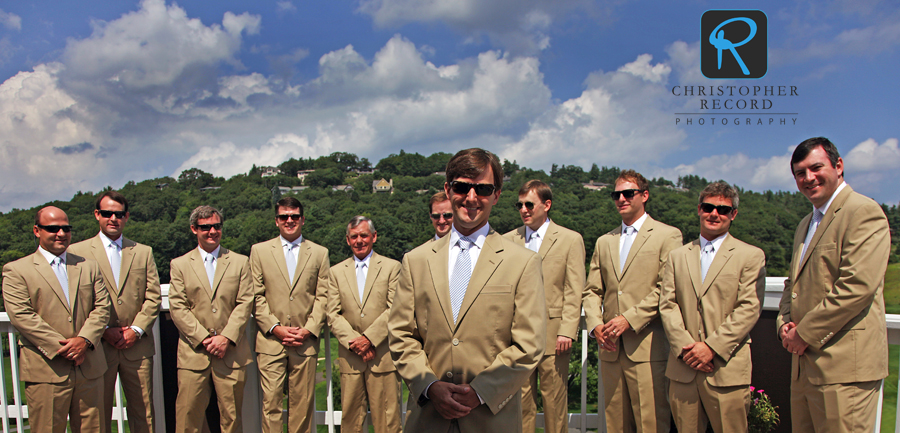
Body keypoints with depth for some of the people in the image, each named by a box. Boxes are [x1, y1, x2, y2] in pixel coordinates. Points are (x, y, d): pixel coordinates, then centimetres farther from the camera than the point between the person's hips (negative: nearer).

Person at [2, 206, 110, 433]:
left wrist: (84, 340, -11)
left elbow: (102, 307, 6)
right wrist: (61, 347, -15)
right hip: (45, 371, -3)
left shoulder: (89, 266, 14)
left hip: (90, 369, 4)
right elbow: (21, 316, -9)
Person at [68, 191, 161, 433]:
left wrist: (136, 329, -6)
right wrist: (104, 331, -10)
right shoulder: (77, 251, 3)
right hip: (98, 347, -2)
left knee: (143, 412, 6)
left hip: (137, 347, 2)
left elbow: (153, 297, 7)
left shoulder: (143, 252, 12)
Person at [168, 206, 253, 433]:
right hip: (193, 353, 0)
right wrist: (204, 339, -10)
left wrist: (226, 338, -11)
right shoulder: (179, 265, 8)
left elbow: (245, 304, 1)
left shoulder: (240, 262, 9)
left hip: (231, 353, 0)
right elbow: (177, 307, -1)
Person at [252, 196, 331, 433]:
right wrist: (275, 328, -7)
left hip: (305, 342, 1)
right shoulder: (259, 250, 9)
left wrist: (308, 330, -7)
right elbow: (257, 296, 3)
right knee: (271, 403, -1)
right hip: (270, 342, 0)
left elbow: (322, 297, 5)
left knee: (303, 403, 5)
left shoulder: (320, 253, 10)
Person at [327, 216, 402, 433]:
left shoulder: (392, 267, 5)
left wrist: (369, 338, -12)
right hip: (350, 356, 2)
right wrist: (353, 341, -9)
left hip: (383, 355, -2)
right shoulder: (337, 271, 12)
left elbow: (395, 310, -4)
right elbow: (333, 314, 5)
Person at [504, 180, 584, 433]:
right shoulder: (509, 240, 9)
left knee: (554, 400, 6)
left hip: (553, 336, -2)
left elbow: (574, 292, -2)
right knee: (520, 398, 7)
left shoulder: (570, 240, 2)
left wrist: (567, 332, -10)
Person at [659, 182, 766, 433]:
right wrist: (684, 346, -9)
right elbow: (667, 305, 6)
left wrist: (712, 347, -13)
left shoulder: (751, 256, 5)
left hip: (727, 369, -2)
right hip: (683, 368, 3)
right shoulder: (677, 256, 14)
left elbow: (749, 309, -5)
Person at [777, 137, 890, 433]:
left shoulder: (864, 212, -9)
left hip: (844, 365, -9)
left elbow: (857, 286, -20)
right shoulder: (805, 225, 20)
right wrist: (785, 324, 5)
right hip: (804, 363, 9)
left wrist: (805, 334, -14)